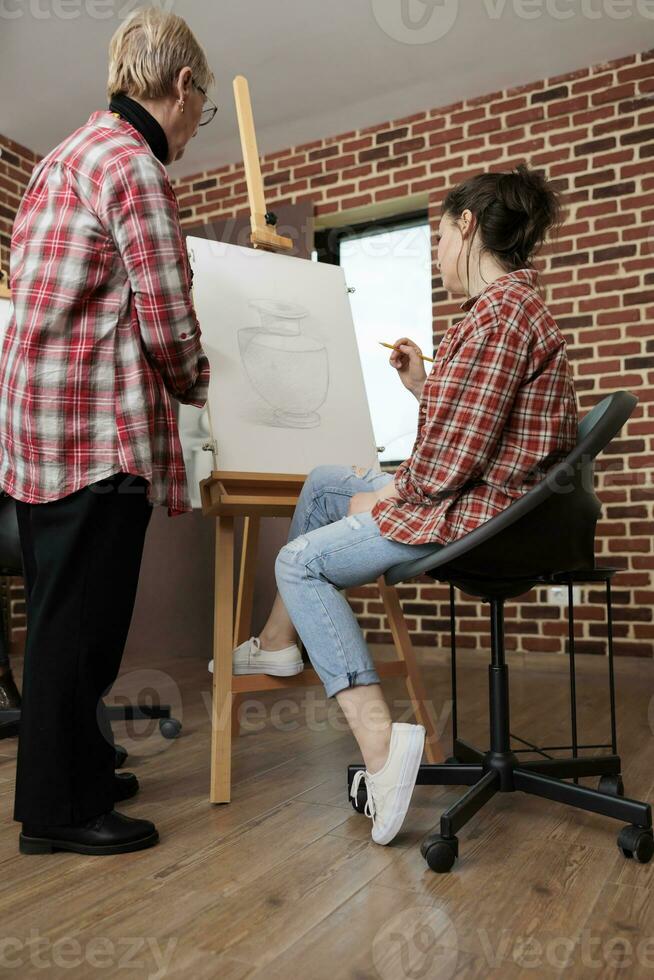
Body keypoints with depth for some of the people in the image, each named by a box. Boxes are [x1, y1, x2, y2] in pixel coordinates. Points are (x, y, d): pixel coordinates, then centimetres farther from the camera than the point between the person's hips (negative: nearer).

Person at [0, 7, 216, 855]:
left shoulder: (68, 154, 20)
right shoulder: (134, 164, -9)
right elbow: (167, 321, -14)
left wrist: (167, 382, 22)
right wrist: (196, 385, 7)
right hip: (99, 426, -10)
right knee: (82, 617, -1)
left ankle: (73, 770, 32)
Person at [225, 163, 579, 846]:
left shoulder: (499, 311, -18)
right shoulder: (512, 305, 16)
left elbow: (457, 454, -24)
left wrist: (392, 493, -9)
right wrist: (426, 387, 11)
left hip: (475, 511, -11)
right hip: (470, 493, 11)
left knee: (302, 561, -6)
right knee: (324, 484, 19)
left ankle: (380, 742, -14)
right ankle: (278, 644, 24)